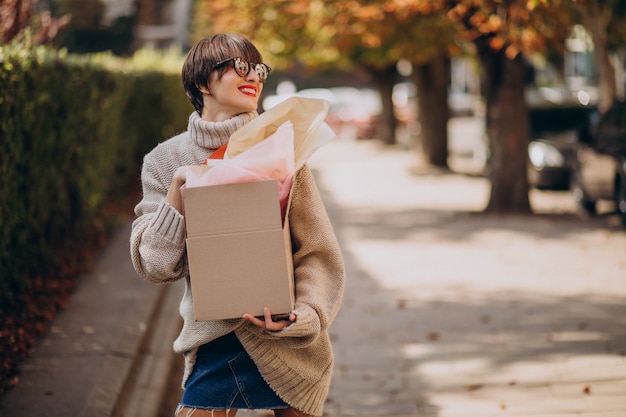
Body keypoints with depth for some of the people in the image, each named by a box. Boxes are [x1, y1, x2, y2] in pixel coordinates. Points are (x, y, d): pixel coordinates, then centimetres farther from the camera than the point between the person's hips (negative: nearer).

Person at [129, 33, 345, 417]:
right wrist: (178, 191, -15)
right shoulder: (166, 160, 2)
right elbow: (155, 264, -3)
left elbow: (318, 251, -4)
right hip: (214, 350, 0)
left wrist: (306, 314, -21)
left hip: (289, 348, 0)